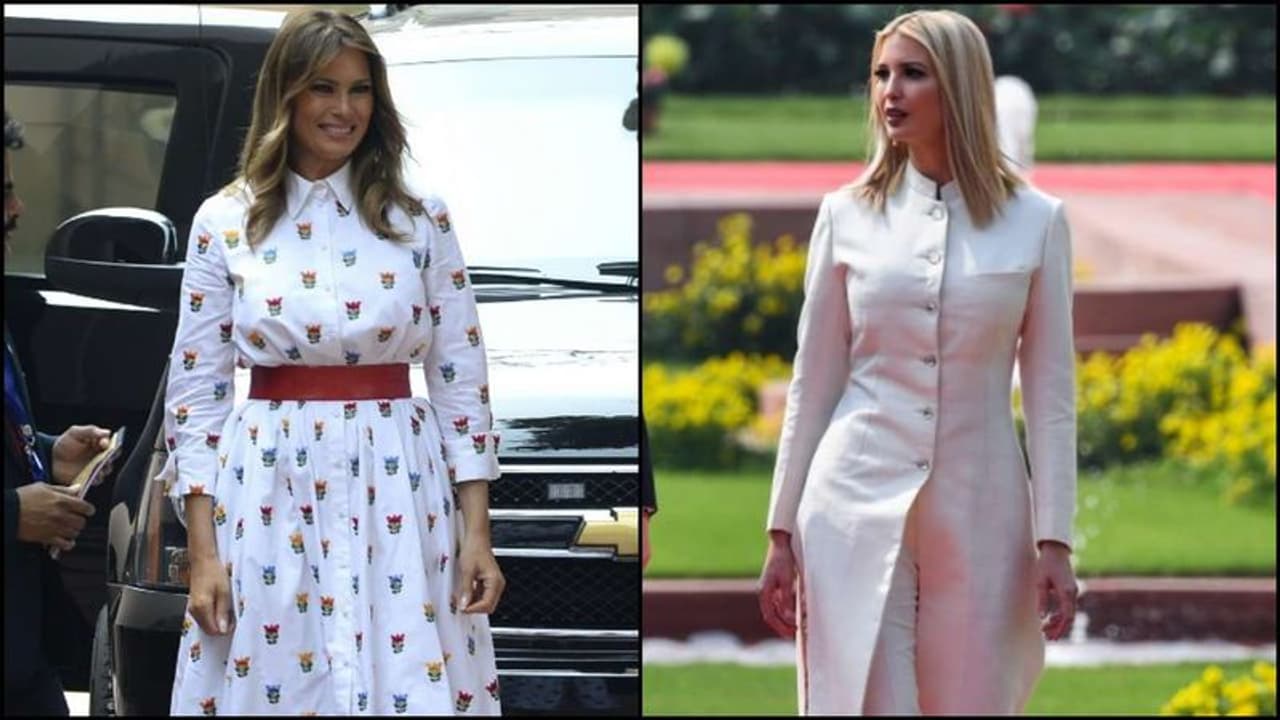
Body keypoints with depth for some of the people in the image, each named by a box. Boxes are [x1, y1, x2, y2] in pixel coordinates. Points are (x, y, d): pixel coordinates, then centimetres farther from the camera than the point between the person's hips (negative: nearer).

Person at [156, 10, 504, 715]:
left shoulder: (423, 221, 4)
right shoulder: (225, 224, 3)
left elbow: (462, 384, 5)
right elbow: (194, 393, 3)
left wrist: (478, 534, -2)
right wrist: (202, 552, -4)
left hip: (398, 499, 0)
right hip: (269, 496, 0)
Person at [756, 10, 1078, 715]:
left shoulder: (1035, 221, 2)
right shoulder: (847, 214, 4)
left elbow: (1050, 392, 3)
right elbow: (813, 380, 8)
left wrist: (1054, 542, -3)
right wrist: (782, 531, 6)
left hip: (978, 516, 0)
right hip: (859, 506, 0)